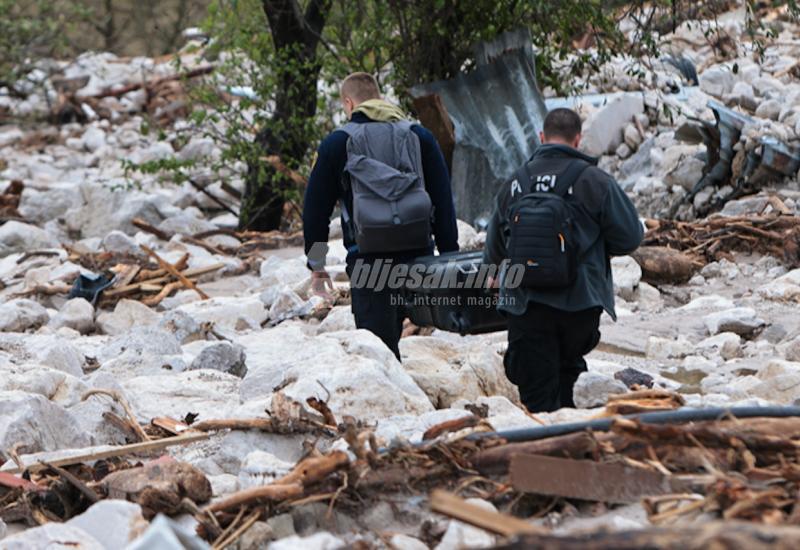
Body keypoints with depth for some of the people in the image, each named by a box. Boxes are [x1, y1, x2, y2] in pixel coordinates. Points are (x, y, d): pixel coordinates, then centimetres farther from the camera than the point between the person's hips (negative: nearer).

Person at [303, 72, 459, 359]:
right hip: (418, 251, 4)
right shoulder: (419, 136, 13)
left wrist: (316, 264, 14)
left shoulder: (336, 142, 5)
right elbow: (444, 203, 10)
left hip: (368, 257, -4)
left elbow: (316, 207, 6)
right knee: (388, 336, 16)